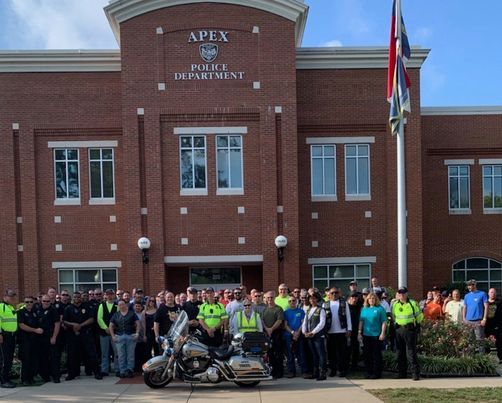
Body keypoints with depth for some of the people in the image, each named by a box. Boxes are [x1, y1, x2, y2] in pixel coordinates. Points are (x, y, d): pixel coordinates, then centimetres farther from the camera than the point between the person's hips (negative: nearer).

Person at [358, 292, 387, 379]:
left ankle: (376, 373, 8)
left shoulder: (380, 309, -3)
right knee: (367, 355, 9)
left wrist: (383, 333, -12)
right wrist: (359, 333, 8)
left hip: (376, 335, -5)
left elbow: (384, 322, -6)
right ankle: (368, 372, 18)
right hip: (366, 335, 5)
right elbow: (361, 322, 13)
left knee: (376, 355, 1)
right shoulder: (364, 309, 10)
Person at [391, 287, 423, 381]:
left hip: (410, 330, -5)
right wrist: (397, 324, 12)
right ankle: (401, 373, 17)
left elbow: (419, 316, 4)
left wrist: (414, 324, 5)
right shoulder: (395, 304, 8)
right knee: (400, 352, 9)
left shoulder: (413, 303, -5)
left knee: (411, 352, -9)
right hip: (399, 330, 5)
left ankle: (416, 373, -5)